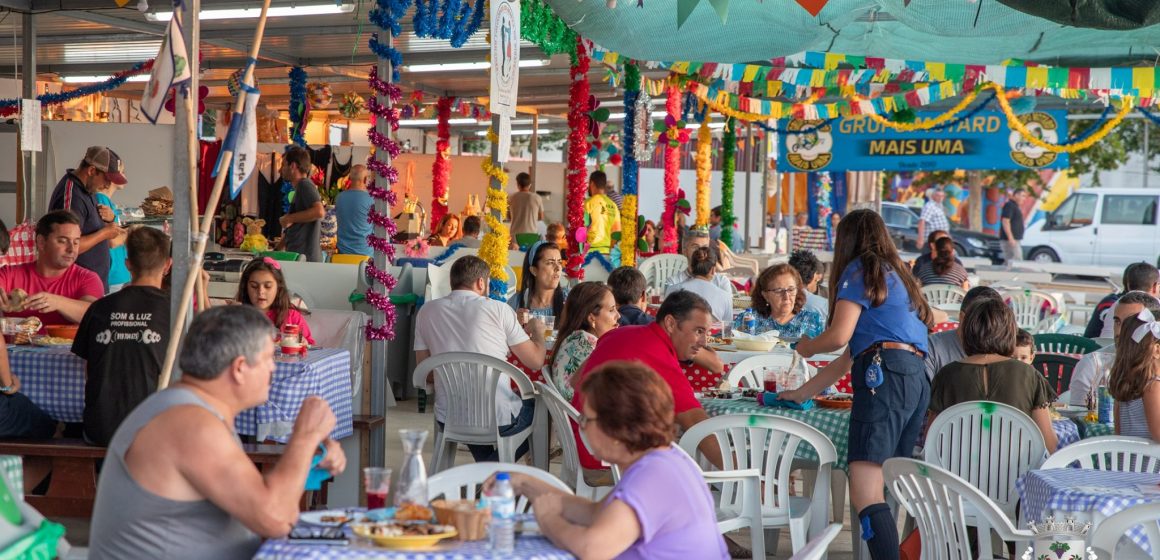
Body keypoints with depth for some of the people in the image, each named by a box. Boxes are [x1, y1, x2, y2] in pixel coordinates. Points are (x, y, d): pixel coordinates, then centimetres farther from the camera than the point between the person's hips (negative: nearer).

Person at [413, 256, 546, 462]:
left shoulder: (427, 311, 4)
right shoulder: (498, 309, -7)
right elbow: (535, 362, -1)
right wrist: (538, 331, 20)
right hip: (498, 421, -4)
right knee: (538, 406, 25)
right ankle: (491, 470, 13)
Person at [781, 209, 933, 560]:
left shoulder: (859, 270, 6)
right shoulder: (895, 274, 31)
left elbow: (839, 336, -5)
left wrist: (806, 347, 18)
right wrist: (803, 393, 36)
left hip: (885, 376, -9)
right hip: (916, 378, 9)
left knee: (865, 494, -17)